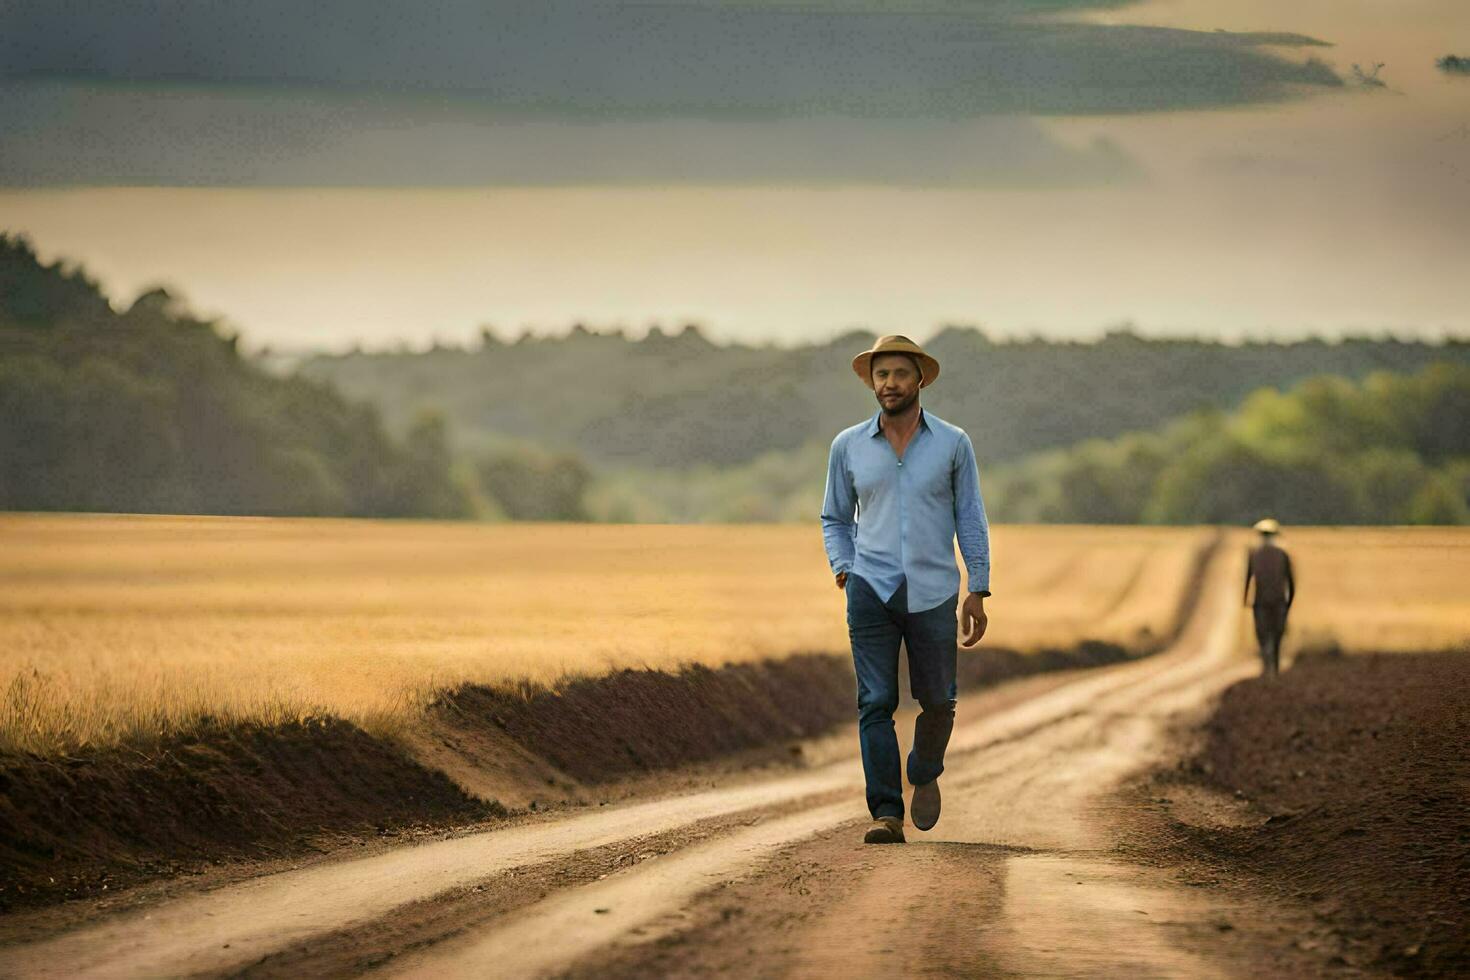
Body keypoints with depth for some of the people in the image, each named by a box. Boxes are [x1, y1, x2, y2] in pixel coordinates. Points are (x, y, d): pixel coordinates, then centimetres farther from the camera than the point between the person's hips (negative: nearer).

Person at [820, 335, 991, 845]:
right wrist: (844, 572, -1)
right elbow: (835, 519, 16)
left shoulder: (952, 443, 3)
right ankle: (885, 814, -9)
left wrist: (979, 590, 0)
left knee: (937, 701, 6)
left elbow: (970, 518, 5)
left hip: (932, 593, 0)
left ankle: (925, 774, 36)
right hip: (871, 590, 0)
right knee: (876, 703, -8)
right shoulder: (848, 446, 6)